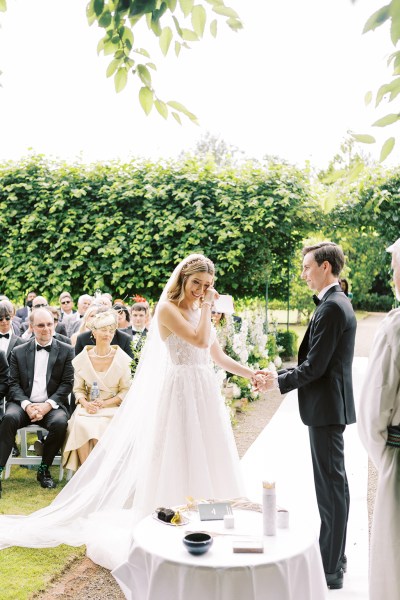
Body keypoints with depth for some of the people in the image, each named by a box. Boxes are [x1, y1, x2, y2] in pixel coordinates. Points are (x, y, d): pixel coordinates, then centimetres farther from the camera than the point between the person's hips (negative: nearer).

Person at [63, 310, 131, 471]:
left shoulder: (121, 358, -2)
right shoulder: (83, 358, 3)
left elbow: (125, 390, 1)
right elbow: (78, 389, 8)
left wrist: (105, 403, -14)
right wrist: (85, 403, -13)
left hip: (112, 407, -2)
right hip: (88, 406, 2)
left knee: (101, 426, -32)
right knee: (80, 424, -30)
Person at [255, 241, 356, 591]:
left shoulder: (331, 307, -19)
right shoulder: (337, 303, 13)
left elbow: (314, 367, -21)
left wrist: (280, 382, -7)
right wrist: (280, 375, 9)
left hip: (326, 407, -10)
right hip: (329, 406, 10)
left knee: (331, 485, -1)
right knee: (332, 483, 18)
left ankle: (331, 571, 11)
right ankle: (334, 556, 32)